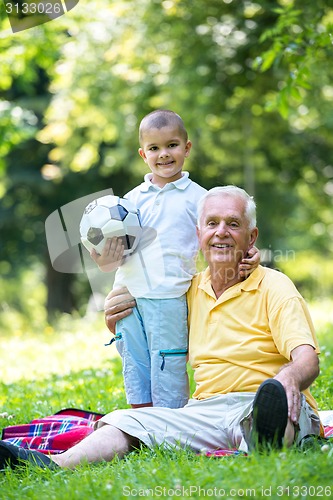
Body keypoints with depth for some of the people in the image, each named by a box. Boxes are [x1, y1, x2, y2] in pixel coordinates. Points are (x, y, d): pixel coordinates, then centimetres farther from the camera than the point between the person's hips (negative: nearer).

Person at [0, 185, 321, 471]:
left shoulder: (273, 287, 3)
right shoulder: (192, 290, 20)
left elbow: (307, 360, -11)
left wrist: (289, 377, -36)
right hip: (207, 411, 5)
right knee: (124, 422, -18)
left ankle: (268, 442, -74)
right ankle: (55, 466, -44)